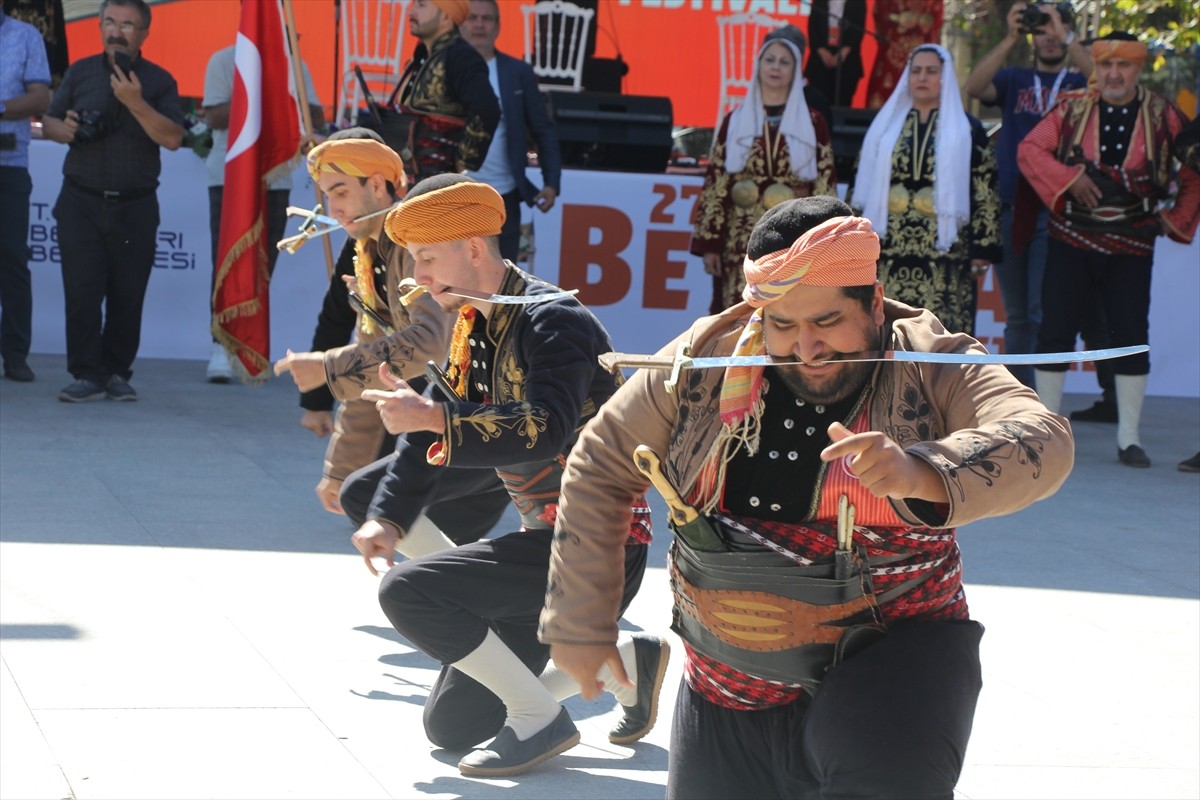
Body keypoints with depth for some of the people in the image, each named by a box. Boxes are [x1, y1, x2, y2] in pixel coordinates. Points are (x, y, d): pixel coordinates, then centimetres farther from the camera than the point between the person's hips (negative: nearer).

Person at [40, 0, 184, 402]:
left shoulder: (159, 81, 2)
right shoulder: (80, 72, 9)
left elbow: (173, 138, -10)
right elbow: (48, 123, 13)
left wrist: (136, 102, -21)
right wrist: (64, 130, -10)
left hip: (135, 207, -1)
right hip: (81, 203, 1)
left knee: (128, 295, 2)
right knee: (81, 292, -6)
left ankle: (117, 373, 13)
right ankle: (88, 374, -3)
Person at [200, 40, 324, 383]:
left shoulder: (296, 65, 7)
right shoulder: (224, 60, -1)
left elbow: (317, 119, 1)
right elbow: (215, 117, -10)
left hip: (276, 179, 3)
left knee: (263, 266, 4)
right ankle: (221, 346, -6)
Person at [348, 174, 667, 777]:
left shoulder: (553, 320, -17)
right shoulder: (474, 327, 10)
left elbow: (545, 431, -32)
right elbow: (441, 430, 13)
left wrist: (432, 418, -34)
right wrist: (388, 517, -1)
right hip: (545, 538, 10)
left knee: (408, 590, -23)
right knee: (450, 724, 13)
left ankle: (539, 718, -9)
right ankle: (627, 661, 19)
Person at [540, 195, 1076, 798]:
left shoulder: (934, 367, -10)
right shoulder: (707, 359, -3)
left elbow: (1043, 443, -27)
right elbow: (601, 469, 7)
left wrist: (922, 473, -46)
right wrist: (579, 623, 6)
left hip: (889, 660, -4)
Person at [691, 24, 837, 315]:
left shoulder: (814, 124, 6)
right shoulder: (735, 121, 7)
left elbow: (825, 189, 3)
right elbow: (715, 185, 5)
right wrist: (709, 243, 0)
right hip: (743, 242, 1)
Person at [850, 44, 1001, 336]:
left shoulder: (967, 130, 7)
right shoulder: (884, 125, 14)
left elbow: (985, 194, 2)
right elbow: (861, 188, 14)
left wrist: (982, 249, -5)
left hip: (944, 259, -2)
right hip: (889, 260, 2)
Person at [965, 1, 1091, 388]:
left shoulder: (1077, 83, 9)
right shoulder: (1014, 79, 13)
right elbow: (974, 87, -6)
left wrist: (1066, 36, -21)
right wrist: (1011, 39, -16)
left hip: (1056, 211, -3)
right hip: (1011, 207, 3)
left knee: (1044, 313, -11)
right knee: (1017, 316, 9)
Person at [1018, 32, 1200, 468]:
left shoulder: (1163, 116, 0)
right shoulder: (1071, 109, 0)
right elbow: (1028, 150, -4)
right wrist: (1069, 179, -17)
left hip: (1131, 246, 0)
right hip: (1071, 240, 0)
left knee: (1131, 337, 0)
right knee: (1055, 331, 1)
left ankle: (1128, 439, 9)